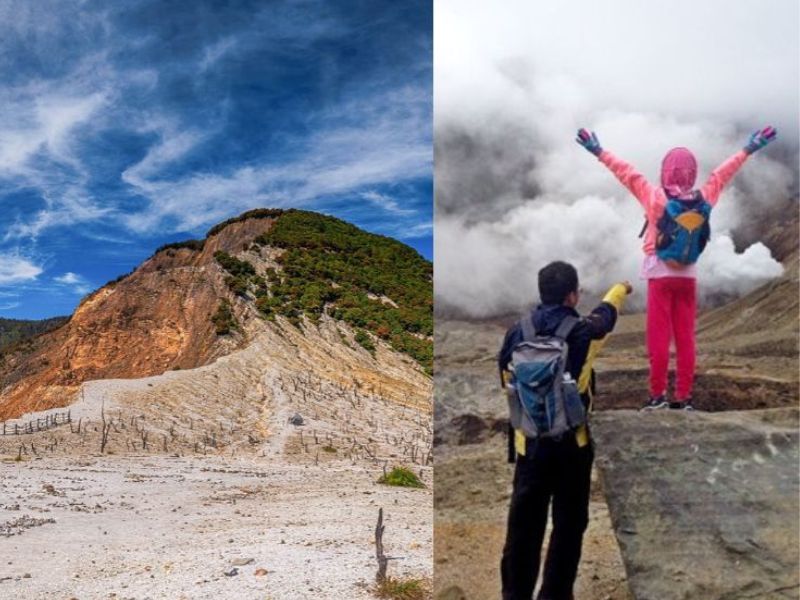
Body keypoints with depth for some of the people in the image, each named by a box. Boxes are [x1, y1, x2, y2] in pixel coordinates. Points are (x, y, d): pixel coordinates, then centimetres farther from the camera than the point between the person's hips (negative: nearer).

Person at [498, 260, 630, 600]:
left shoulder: (518, 332, -3)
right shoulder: (581, 333, -10)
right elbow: (604, 316, 13)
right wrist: (619, 290, 35)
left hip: (529, 442, 3)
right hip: (571, 444, -3)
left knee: (524, 522, 11)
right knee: (569, 524, 11)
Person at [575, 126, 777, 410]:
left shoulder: (655, 197, -12)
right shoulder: (703, 198, -3)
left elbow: (628, 173, -6)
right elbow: (722, 174, 10)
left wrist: (599, 152, 2)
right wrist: (749, 149, 24)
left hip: (660, 273, -3)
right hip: (688, 274, 3)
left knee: (658, 338, 0)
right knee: (685, 338, 6)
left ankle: (658, 395, 2)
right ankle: (684, 397, 10)